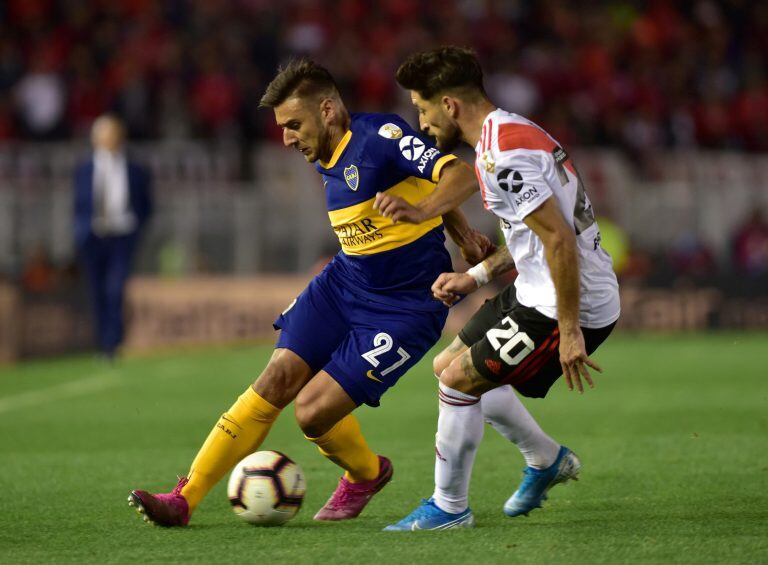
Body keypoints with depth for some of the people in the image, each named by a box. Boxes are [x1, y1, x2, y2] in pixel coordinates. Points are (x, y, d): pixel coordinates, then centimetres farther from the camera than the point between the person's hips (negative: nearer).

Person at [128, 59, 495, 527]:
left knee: (313, 409, -12)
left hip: (404, 308, -8)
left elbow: (458, 174, -32)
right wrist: (462, 232, 17)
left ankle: (367, 473, 21)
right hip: (344, 282, 8)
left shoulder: (380, 135, -20)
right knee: (277, 379, -7)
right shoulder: (328, 160, 7)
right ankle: (185, 499, -4)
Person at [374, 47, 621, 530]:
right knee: (451, 366, 18)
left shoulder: (502, 154, -23)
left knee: (458, 380, -8)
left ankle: (450, 508, 7)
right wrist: (476, 277, 16)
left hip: (575, 306, -10)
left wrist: (569, 332, -25)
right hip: (536, 293, 10)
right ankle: (547, 459, 32)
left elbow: (560, 240, -28)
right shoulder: (510, 133, 10)